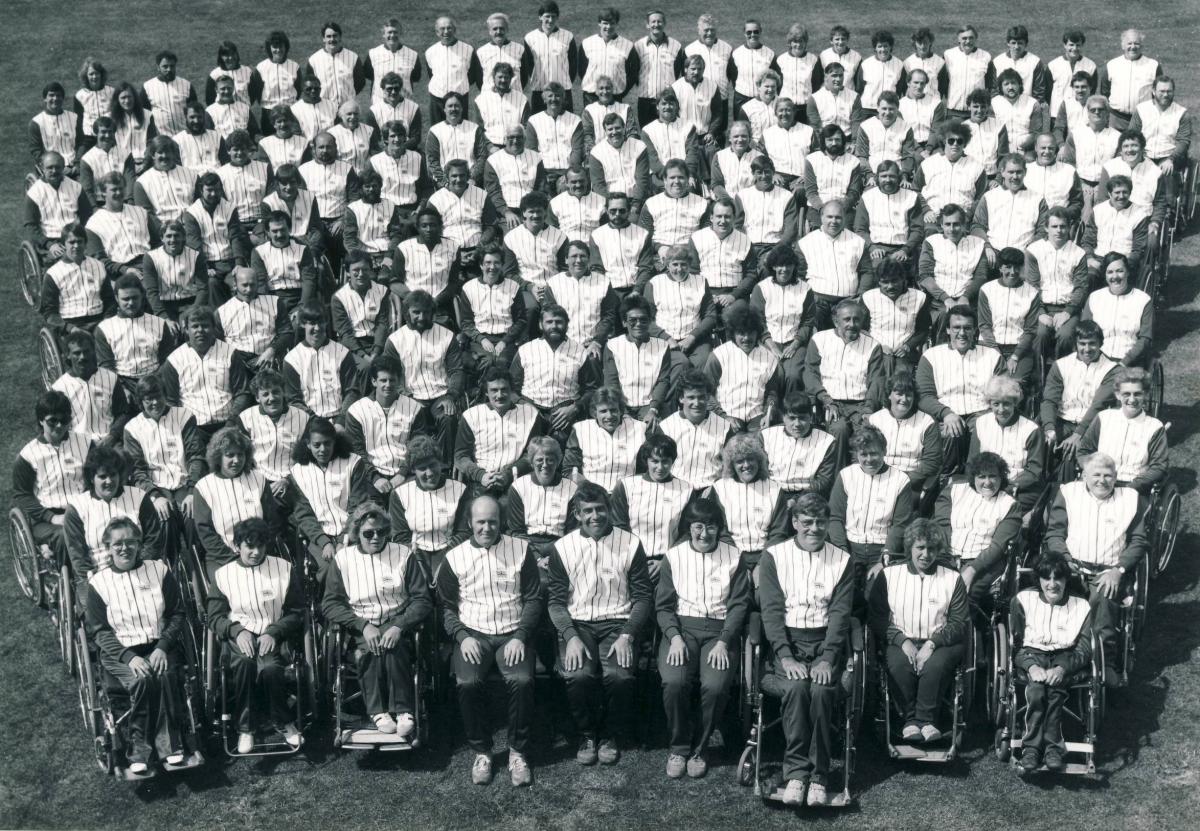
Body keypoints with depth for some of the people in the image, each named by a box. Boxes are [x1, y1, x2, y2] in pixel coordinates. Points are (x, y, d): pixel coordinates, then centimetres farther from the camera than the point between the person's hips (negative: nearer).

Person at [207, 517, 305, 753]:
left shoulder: (285, 569, 6)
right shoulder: (222, 575, 8)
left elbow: (296, 613, 6)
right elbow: (215, 616, 9)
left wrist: (273, 633, -10)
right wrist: (237, 631, -11)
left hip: (275, 637, -1)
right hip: (239, 636, 1)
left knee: (269, 667, -34)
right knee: (244, 662, -35)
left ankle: (284, 722, -7)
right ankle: (245, 728, -19)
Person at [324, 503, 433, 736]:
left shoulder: (404, 554, 6)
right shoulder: (342, 559, 7)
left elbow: (422, 600, 1)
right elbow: (330, 604, 1)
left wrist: (399, 627, -17)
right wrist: (363, 626, -14)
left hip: (397, 623, 0)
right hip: (360, 628, 1)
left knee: (393, 646, -34)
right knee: (369, 649, -33)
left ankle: (403, 711, -29)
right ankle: (378, 712, -27)